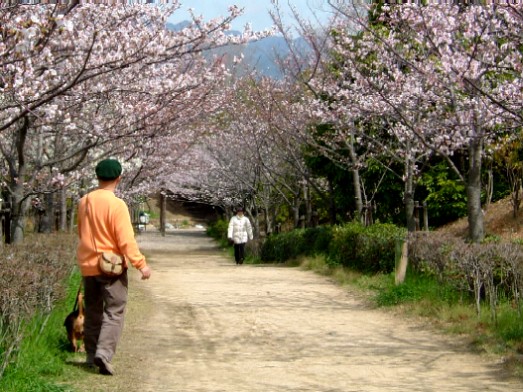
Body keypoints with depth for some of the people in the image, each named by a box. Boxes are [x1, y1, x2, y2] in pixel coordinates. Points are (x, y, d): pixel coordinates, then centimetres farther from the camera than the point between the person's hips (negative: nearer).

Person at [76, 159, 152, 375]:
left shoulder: (83, 202, 3)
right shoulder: (116, 204, -16)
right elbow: (126, 240, -19)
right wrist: (141, 264, -15)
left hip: (88, 264, 6)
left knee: (92, 312, 16)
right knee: (114, 312, -3)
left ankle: (91, 355, 21)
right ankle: (103, 353, -18)